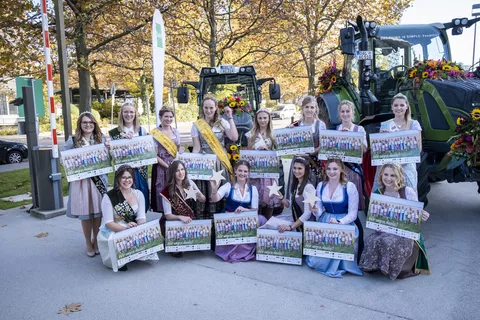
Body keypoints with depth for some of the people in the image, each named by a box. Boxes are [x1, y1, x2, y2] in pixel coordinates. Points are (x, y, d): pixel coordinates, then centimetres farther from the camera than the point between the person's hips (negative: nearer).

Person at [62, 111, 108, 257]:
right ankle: (88, 244, 20)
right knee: (85, 213, 4)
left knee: (98, 212, 6)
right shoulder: (72, 140, 2)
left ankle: (96, 241, 26)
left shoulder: (101, 139, 8)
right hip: (81, 180, -1)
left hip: (99, 180, 2)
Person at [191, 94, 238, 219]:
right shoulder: (197, 125, 5)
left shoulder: (222, 123, 6)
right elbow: (196, 148, 3)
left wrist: (230, 118, -7)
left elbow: (234, 138, -10)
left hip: (220, 162, 1)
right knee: (204, 193, -2)